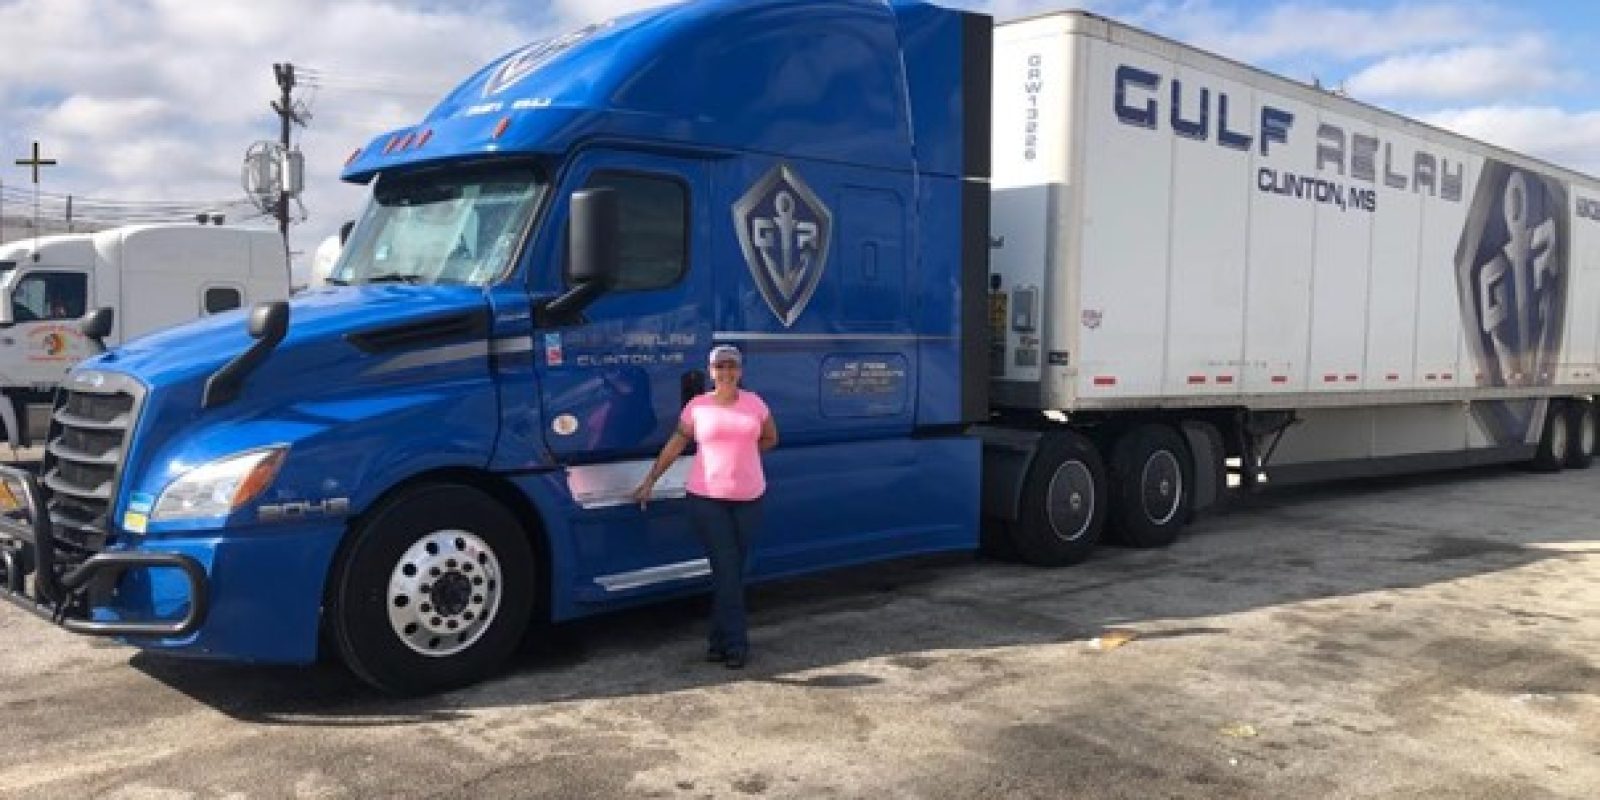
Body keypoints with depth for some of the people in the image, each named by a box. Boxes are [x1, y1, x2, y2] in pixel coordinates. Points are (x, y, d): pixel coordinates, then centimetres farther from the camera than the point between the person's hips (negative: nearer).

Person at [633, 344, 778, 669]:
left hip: (748, 497, 2)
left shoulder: (754, 402, 6)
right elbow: (674, 446, 8)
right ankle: (736, 644, 0)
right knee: (726, 570, -5)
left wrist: (741, 455, 8)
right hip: (707, 498, -2)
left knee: (735, 570, 6)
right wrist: (649, 481, 8)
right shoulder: (697, 407, 1)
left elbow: (770, 438, 19)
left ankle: (721, 640, 16)